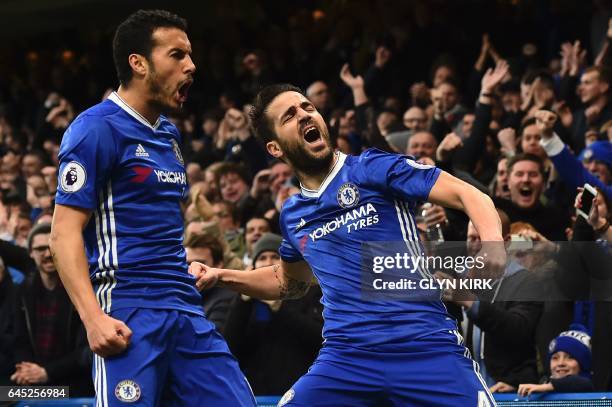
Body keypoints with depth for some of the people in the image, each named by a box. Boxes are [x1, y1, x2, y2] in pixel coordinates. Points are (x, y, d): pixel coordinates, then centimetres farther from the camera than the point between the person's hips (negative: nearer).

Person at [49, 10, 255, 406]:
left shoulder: (169, 135, 19)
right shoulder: (97, 128, -7)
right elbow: (65, 232, -12)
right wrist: (93, 317, -22)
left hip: (187, 309, 8)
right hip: (130, 313, -8)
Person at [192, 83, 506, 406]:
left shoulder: (372, 168, 0)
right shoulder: (292, 216, 16)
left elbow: (469, 196, -7)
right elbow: (290, 282, 37)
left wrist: (493, 245, -27)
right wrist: (221, 276, 24)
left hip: (425, 349, -4)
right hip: (346, 358, 4)